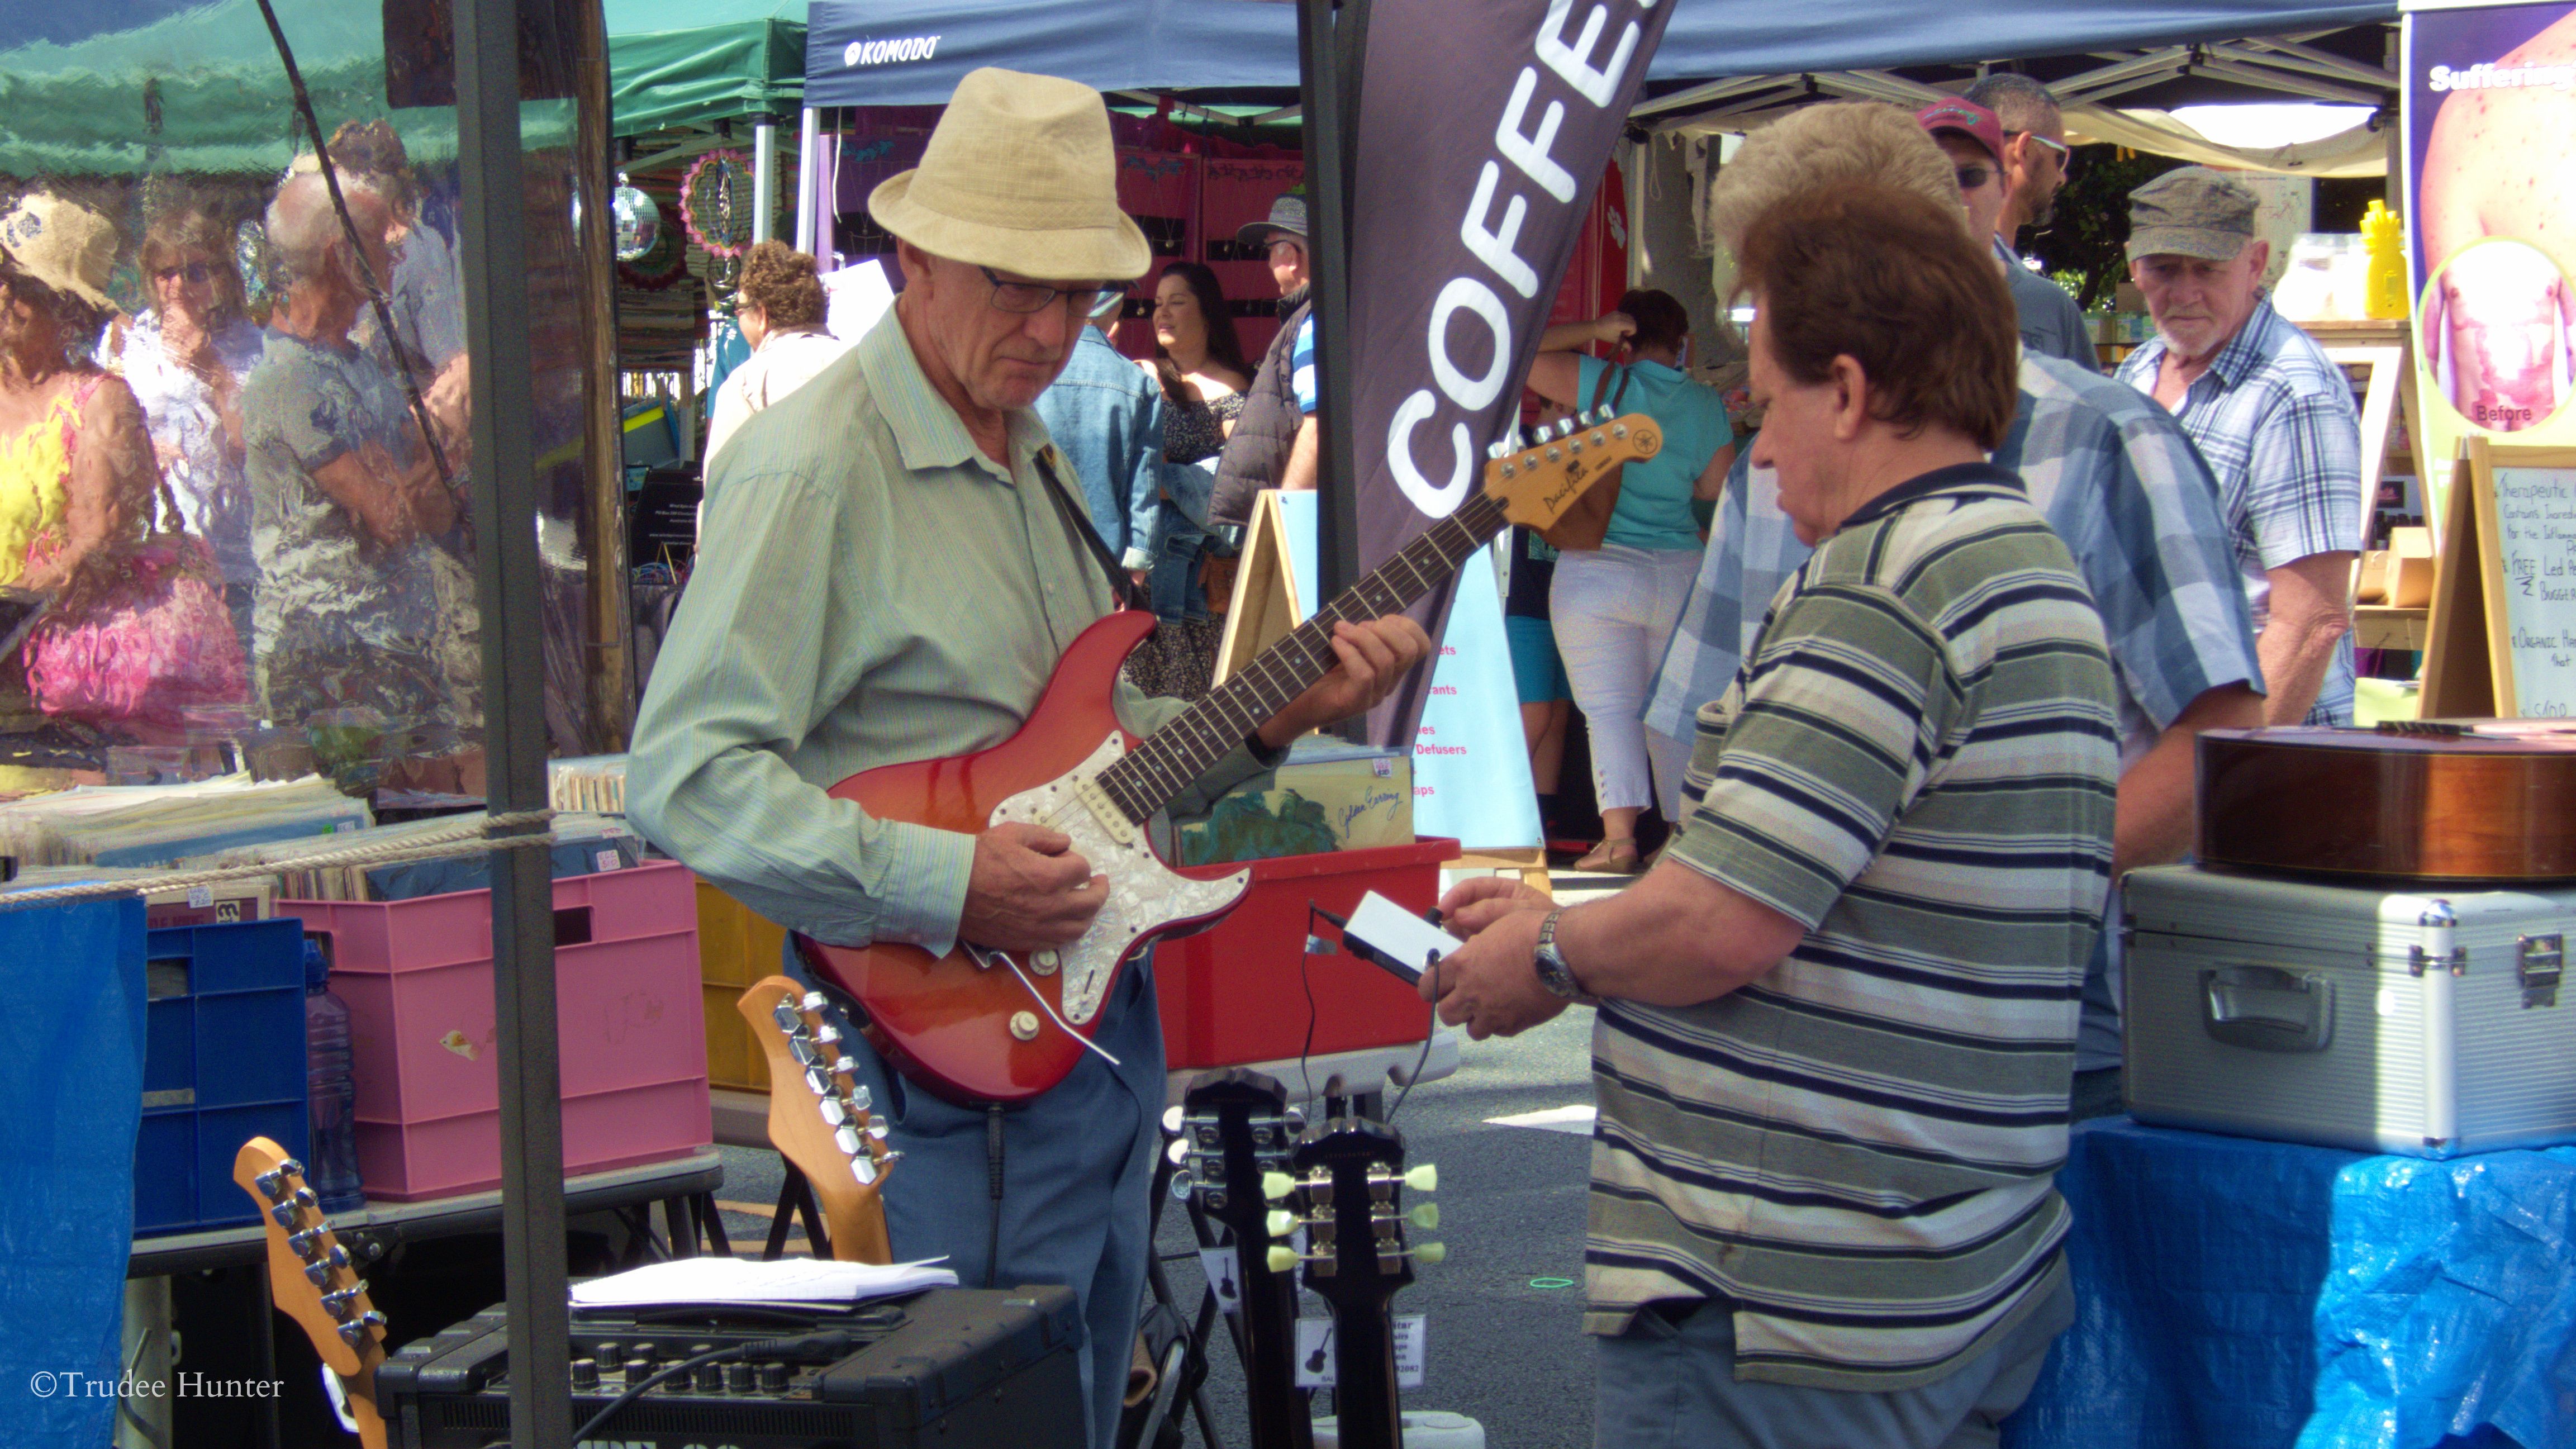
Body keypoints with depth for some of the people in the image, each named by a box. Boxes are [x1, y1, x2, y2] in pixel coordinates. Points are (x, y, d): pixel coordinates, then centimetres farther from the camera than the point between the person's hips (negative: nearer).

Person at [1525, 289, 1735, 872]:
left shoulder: (1603, 385, -5)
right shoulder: (1709, 405, 3)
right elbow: (1716, 487, 8)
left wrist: (1593, 330, 0)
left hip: (1598, 570, -3)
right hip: (1681, 571, 3)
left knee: (1610, 707, -4)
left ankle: (1618, 835, -16)